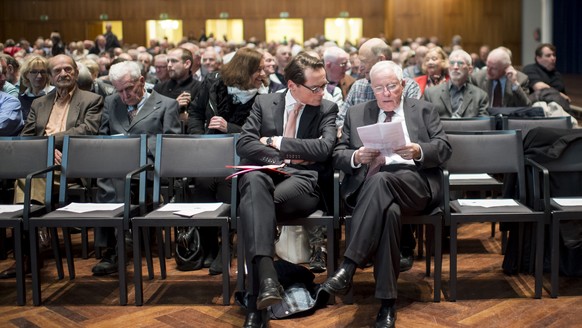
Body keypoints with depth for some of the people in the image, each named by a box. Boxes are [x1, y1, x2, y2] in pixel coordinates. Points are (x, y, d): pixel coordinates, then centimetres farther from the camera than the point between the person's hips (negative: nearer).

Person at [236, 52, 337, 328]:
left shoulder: (327, 108, 11)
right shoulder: (264, 103, 14)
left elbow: (324, 148, -6)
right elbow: (244, 144, 3)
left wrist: (277, 142, -5)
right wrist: (283, 157, -7)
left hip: (302, 181, -1)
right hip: (264, 174, 2)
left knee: (255, 202, -35)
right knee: (255, 182, -38)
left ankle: (256, 298, -34)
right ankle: (266, 275, -52)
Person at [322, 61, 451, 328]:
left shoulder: (424, 110, 19)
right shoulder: (356, 114, 22)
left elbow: (444, 148, 7)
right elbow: (337, 156, 15)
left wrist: (419, 151, -14)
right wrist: (357, 157, -9)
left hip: (414, 182, -1)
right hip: (370, 185, 1)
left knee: (380, 180, -37)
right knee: (389, 210, -37)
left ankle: (348, 267, -40)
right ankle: (387, 301, -33)